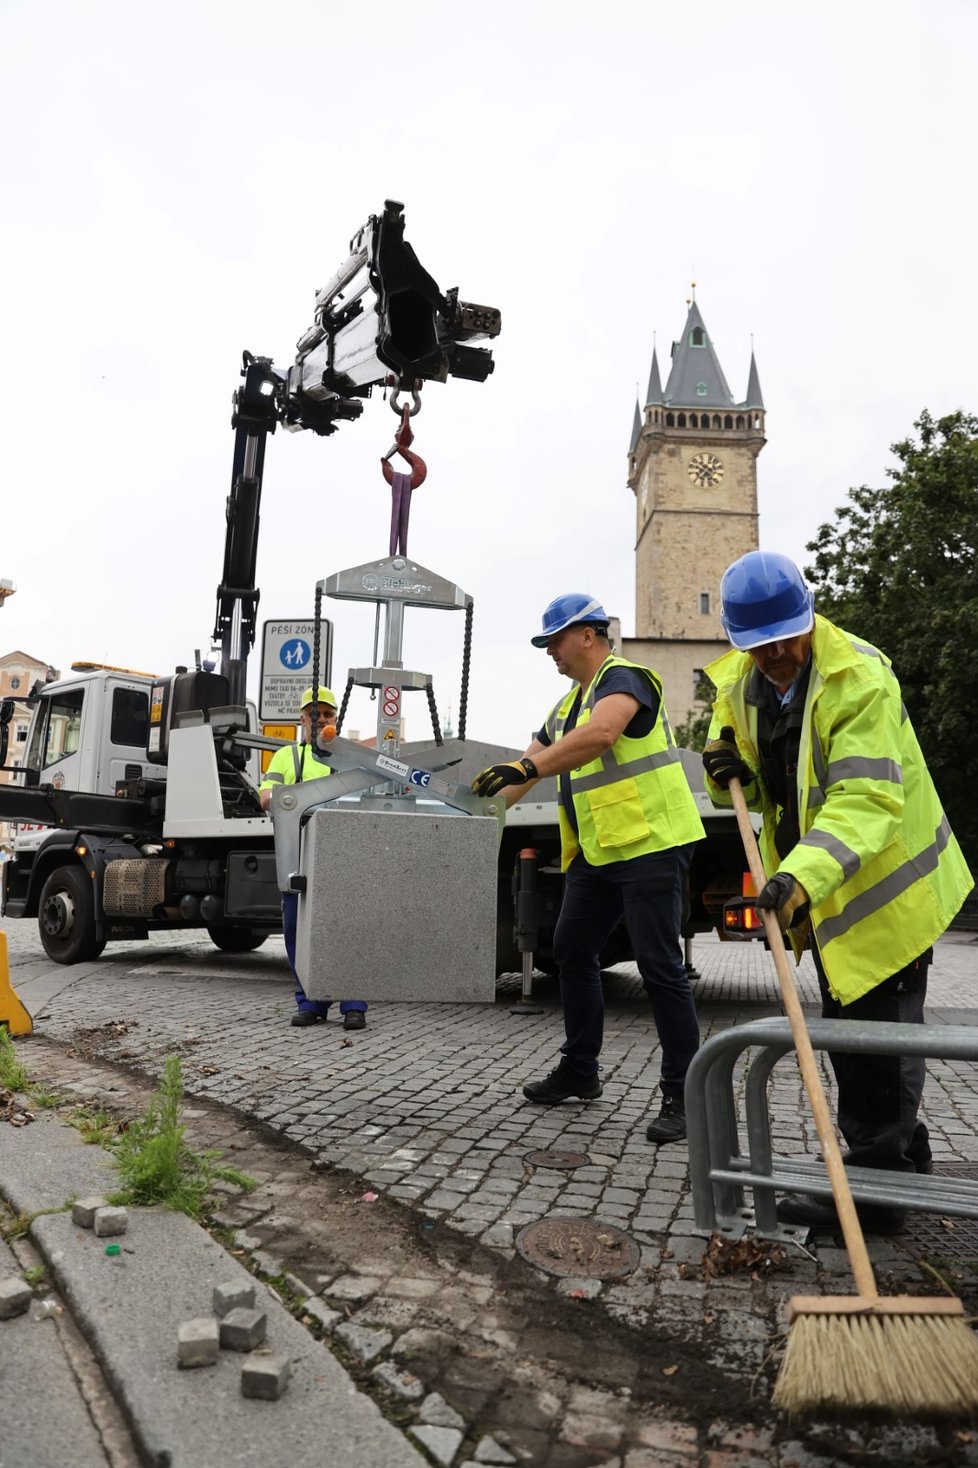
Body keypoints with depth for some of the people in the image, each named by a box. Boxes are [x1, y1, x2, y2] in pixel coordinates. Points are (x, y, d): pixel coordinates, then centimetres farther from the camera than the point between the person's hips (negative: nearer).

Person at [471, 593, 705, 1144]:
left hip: (651, 845, -10)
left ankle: (683, 1096, 6)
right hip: (596, 851, 10)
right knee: (573, 952, 14)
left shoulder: (623, 678, -11)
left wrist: (528, 767, -38)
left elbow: (600, 734, -32)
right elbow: (536, 759, 22)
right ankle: (579, 1071, 29)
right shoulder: (569, 703, 18)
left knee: (660, 966, -6)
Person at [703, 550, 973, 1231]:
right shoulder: (739, 684, -1)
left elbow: (867, 798, -34)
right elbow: (749, 790, 11)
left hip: (884, 883, -8)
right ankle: (905, 1157, 40)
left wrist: (804, 876, -47)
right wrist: (728, 769, -14)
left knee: (874, 1040, -1)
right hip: (819, 889, 8)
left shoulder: (860, 678, -25)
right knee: (849, 1032, 20)